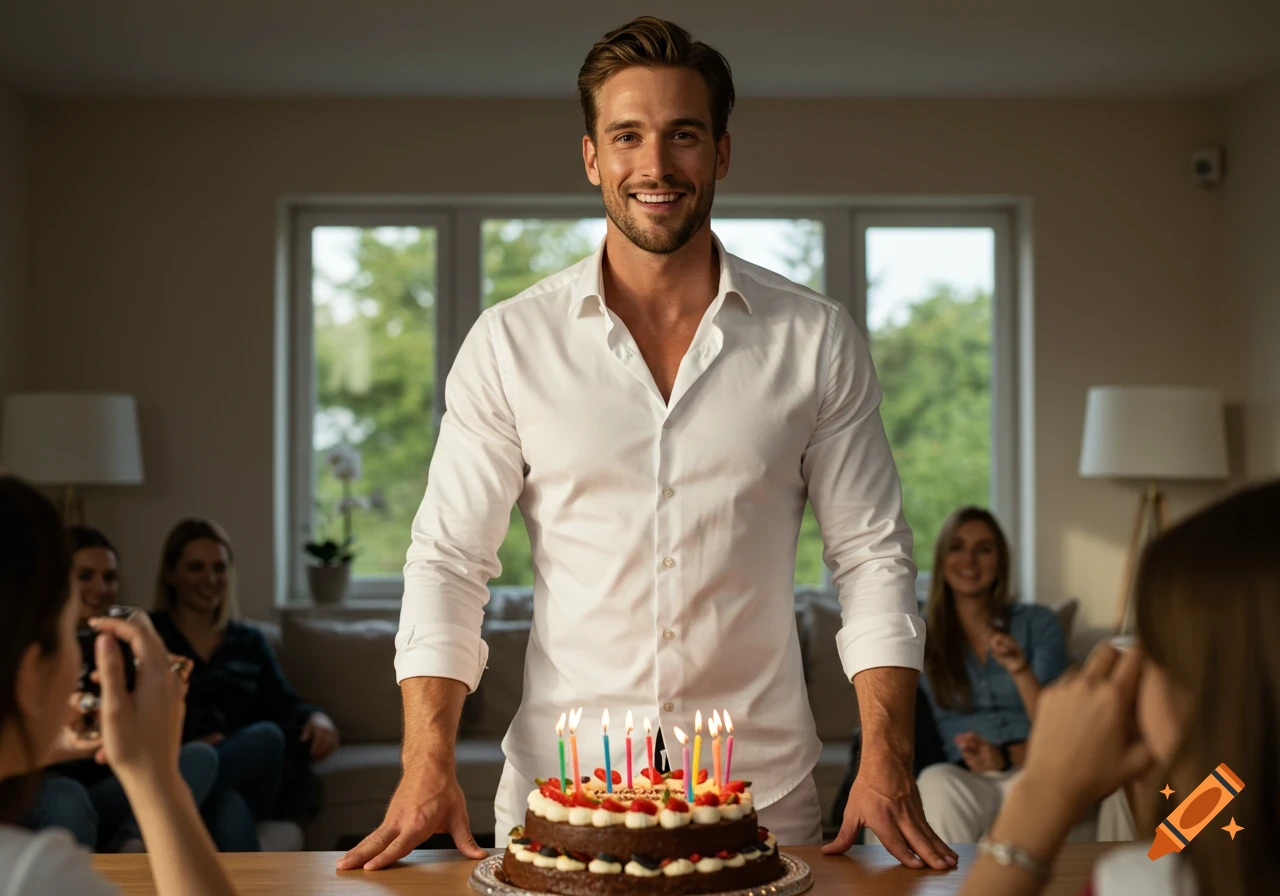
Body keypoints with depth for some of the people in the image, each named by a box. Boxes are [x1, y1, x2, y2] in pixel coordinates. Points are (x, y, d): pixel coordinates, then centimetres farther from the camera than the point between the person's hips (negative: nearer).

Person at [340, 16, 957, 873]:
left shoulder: (816, 338, 0)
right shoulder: (510, 342, -1)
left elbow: (873, 555, 2)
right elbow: (448, 560, 0)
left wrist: (887, 762, -8)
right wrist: (427, 766, -11)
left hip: (763, 795, 0)